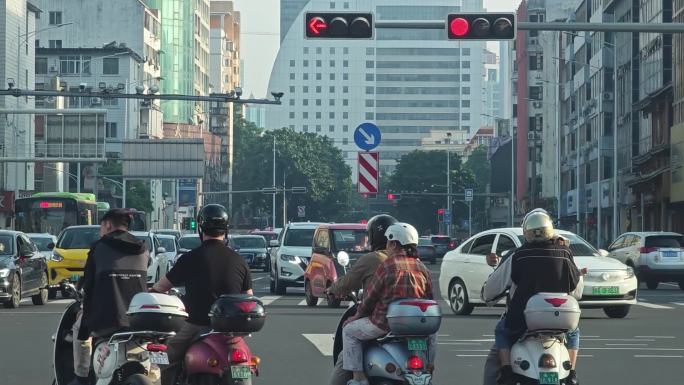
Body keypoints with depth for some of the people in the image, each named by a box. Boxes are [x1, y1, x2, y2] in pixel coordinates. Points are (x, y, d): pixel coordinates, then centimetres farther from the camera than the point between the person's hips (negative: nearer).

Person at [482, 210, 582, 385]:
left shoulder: (517, 256, -6)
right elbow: (577, 291, 11)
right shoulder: (564, 254, -1)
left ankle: (506, 370, 9)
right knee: (573, 332, 34)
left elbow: (493, 286, 3)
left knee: (502, 331, 29)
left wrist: (488, 297, 26)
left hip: (521, 320, -1)